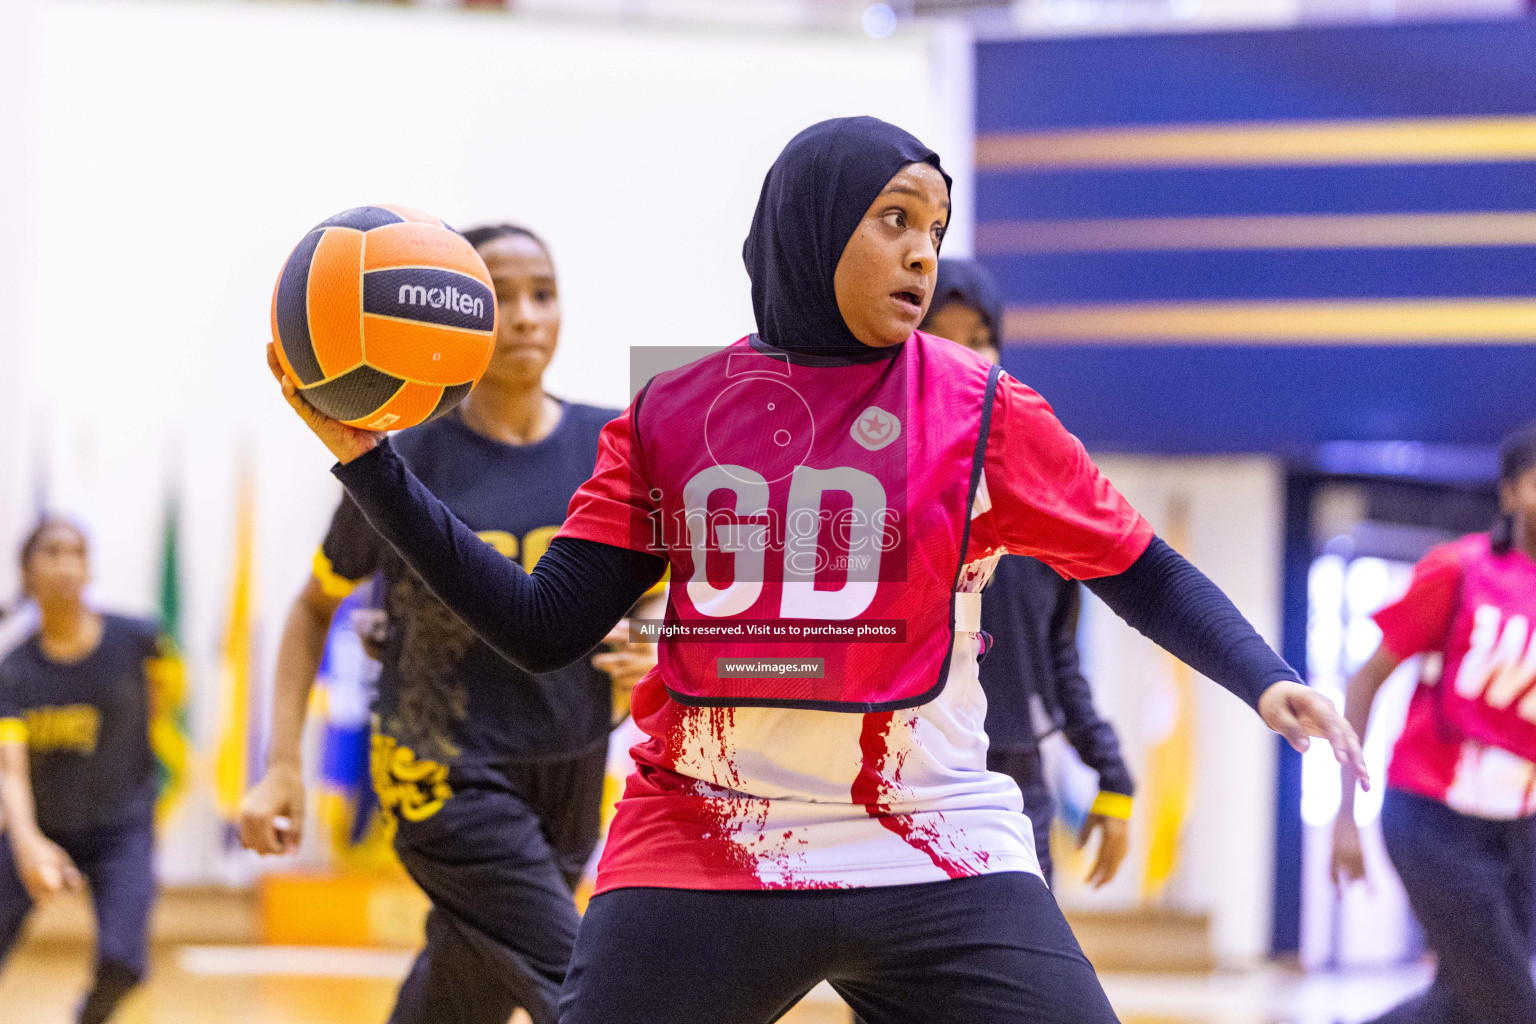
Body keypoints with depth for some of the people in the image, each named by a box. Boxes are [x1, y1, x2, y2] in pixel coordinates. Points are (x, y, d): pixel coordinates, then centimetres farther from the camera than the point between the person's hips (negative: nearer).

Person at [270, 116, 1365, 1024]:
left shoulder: (979, 411, 2)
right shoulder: (670, 416, 6)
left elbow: (1143, 573, 9)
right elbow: (544, 629, 5)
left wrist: (1264, 680, -9)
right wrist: (371, 462, -1)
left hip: (936, 861, -1)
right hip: (698, 856, 1)